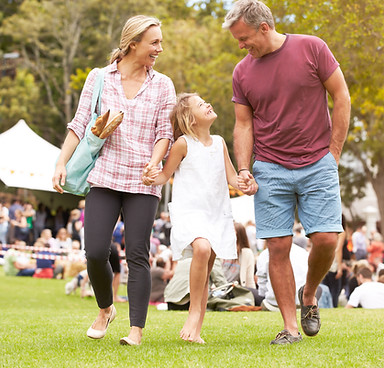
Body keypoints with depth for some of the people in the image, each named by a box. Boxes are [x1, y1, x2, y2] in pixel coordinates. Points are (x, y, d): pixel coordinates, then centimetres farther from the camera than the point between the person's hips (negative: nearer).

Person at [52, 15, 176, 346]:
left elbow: (164, 131, 5)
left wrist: (154, 163, -14)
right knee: (96, 252, -7)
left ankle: (137, 329, 0)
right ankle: (106, 309, 21)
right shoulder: (98, 78, 8)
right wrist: (62, 164, -2)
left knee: (137, 254, -6)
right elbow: (80, 124, 7)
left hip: (142, 182, 0)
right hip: (103, 177, 0)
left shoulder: (162, 85, 9)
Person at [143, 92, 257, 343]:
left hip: (217, 213, 5)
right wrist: (152, 179, -22)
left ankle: (196, 330, 12)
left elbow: (232, 177, 13)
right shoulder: (184, 143, -4)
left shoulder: (219, 143, 10)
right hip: (189, 211, -5)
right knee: (201, 248, -33)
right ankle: (195, 311, -18)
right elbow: (165, 174, 1)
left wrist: (243, 183, -9)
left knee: (205, 274, 6)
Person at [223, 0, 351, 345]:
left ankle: (309, 294, 20)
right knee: (278, 247, -3)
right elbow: (243, 125, 10)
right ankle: (290, 326, 5)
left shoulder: (311, 48, -3)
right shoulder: (243, 72, 6)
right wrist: (243, 169, -3)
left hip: (317, 164, -2)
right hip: (270, 170, 2)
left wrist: (333, 152, -3)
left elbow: (342, 98, 0)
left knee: (326, 238, -10)